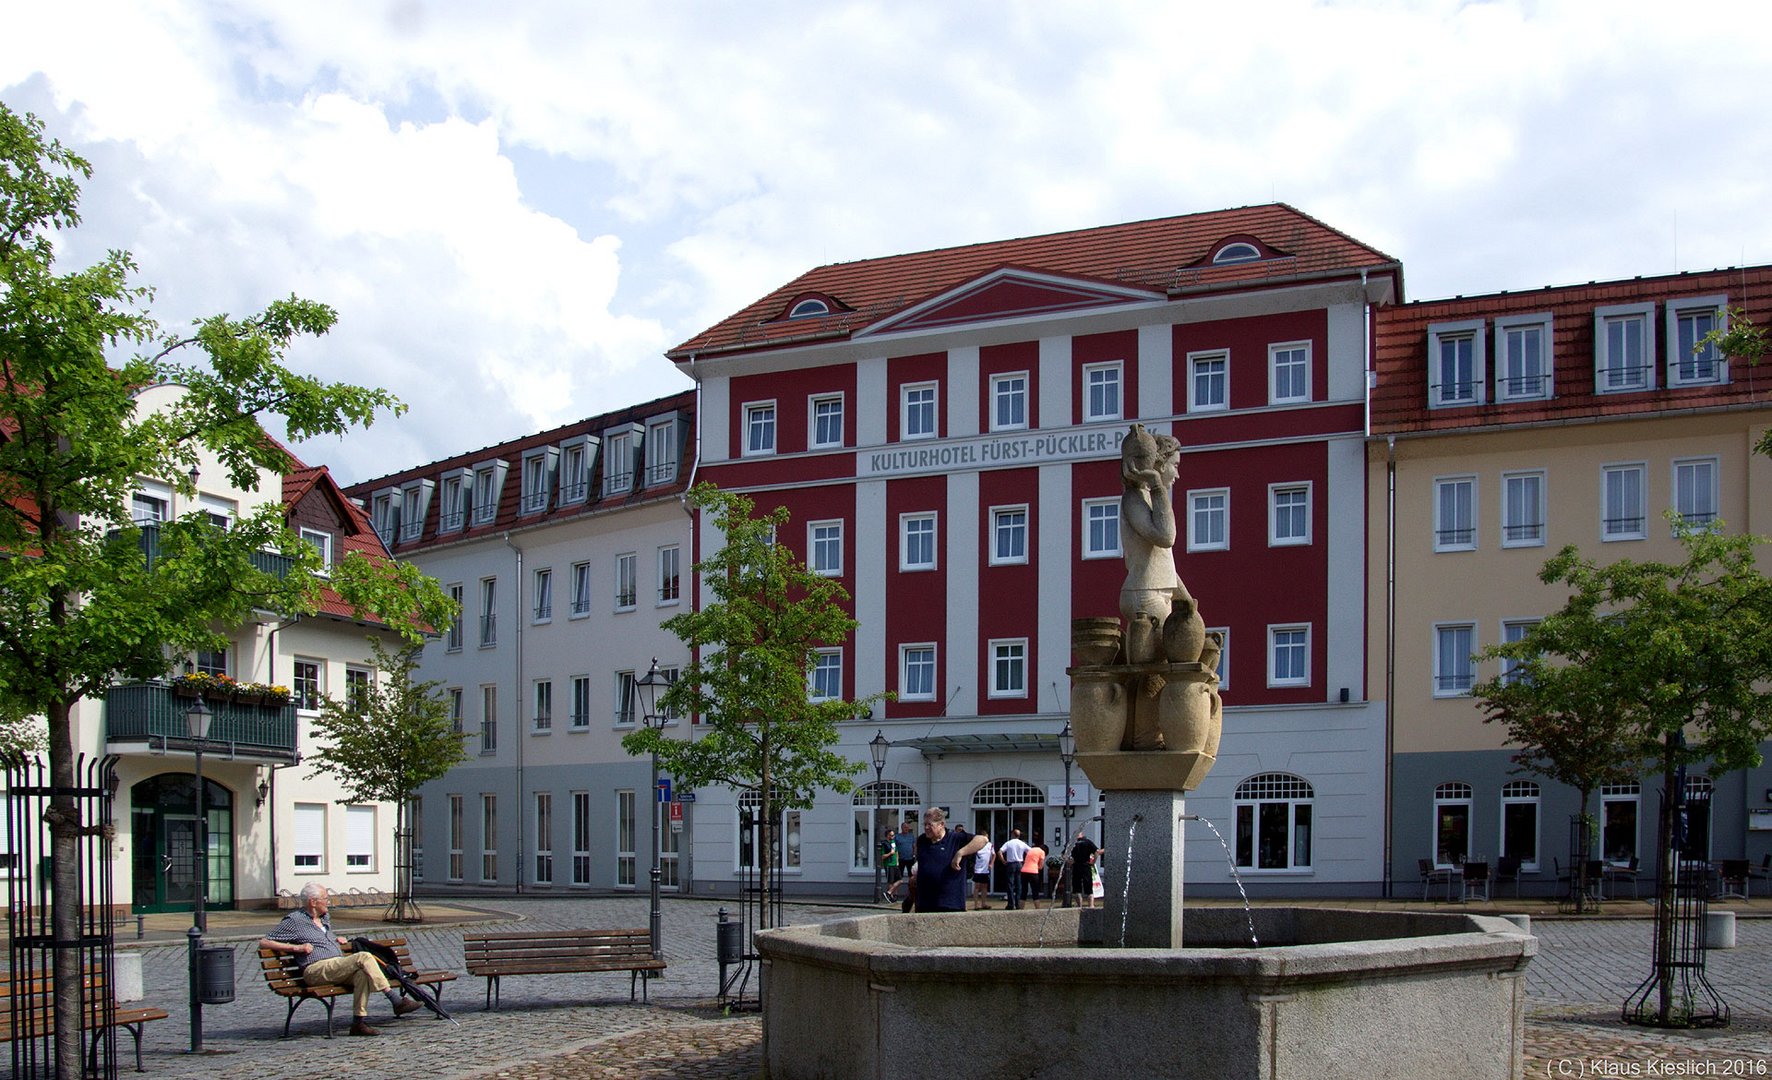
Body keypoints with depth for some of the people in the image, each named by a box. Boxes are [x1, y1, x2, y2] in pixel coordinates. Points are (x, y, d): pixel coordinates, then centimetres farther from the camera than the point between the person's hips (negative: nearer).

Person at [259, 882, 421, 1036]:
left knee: (361, 974, -29)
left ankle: (359, 1021, -33)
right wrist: (297, 948, -10)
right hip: (317, 970, -7)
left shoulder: (325, 918, 26)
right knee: (363, 958, -27)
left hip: (337, 968, 7)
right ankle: (395, 1001, -27)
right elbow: (264, 942, -1)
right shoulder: (294, 920, 3)